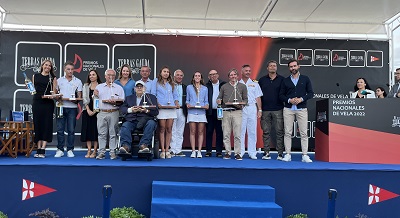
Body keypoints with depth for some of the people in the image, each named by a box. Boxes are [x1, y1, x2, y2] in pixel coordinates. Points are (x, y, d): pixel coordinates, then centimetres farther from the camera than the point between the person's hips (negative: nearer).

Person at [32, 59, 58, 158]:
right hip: (37, 102, 2)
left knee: (46, 125, -6)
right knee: (37, 125, 3)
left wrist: (52, 95, -16)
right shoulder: (35, 76, 14)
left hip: (48, 103, -2)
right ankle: (38, 149, 9)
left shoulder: (53, 78, 8)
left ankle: (43, 150, -5)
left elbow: (54, 91, 3)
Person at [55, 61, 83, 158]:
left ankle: (70, 150, 9)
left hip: (72, 108, -1)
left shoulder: (78, 81, 8)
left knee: (71, 130, 2)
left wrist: (76, 100, -14)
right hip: (61, 107, 1)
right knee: (60, 129, 1)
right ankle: (60, 150, 9)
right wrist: (58, 99, -9)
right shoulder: (59, 80, 11)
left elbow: (79, 96, 6)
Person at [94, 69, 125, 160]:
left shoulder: (119, 88, 11)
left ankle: (113, 152, 7)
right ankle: (101, 152, 5)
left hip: (113, 113, -1)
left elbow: (122, 102, 4)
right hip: (102, 113, 1)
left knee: (113, 133, 1)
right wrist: (95, 95, -5)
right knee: (101, 133, -1)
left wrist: (115, 102, -13)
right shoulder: (99, 87, 15)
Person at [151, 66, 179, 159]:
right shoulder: (156, 81, 10)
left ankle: (167, 150, 5)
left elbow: (175, 95, 20)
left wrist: (177, 102, 2)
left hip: (171, 108, 4)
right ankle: (162, 151, -2)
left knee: (169, 129, 1)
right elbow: (153, 94, 3)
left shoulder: (171, 83, 22)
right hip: (161, 108, -3)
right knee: (162, 129, -5)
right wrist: (157, 103, -11)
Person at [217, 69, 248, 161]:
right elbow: (219, 97, 15)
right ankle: (227, 152, 10)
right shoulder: (224, 87, 16)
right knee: (226, 134, 2)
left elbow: (245, 99, 10)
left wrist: (241, 104, -9)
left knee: (237, 134, -6)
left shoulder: (242, 86, 12)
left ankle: (237, 153, 0)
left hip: (237, 112, -1)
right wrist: (219, 101, -7)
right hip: (226, 112, 2)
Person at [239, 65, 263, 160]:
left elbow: (258, 98, 10)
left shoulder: (255, 84, 13)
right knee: (240, 131, 0)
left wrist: (259, 110, 2)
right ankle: (240, 152, 6)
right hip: (240, 109, -1)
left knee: (252, 131, 1)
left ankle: (252, 153, 6)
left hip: (252, 108, 1)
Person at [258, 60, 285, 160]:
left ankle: (280, 153, 4)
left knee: (279, 132, -2)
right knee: (266, 132, 4)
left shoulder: (281, 79, 6)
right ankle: (266, 153, 11)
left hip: (278, 110, -1)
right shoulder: (262, 80, 10)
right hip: (265, 110, 2)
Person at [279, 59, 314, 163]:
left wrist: (301, 99, -12)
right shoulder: (285, 80, 10)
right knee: (287, 132, 0)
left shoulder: (305, 79, 8)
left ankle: (304, 155, 3)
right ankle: (287, 155, 6)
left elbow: (310, 93, 3)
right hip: (288, 109, 1)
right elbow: (281, 95, 7)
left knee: (304, 133, -2)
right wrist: (289, 100, -10)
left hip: (302, 109, -1)